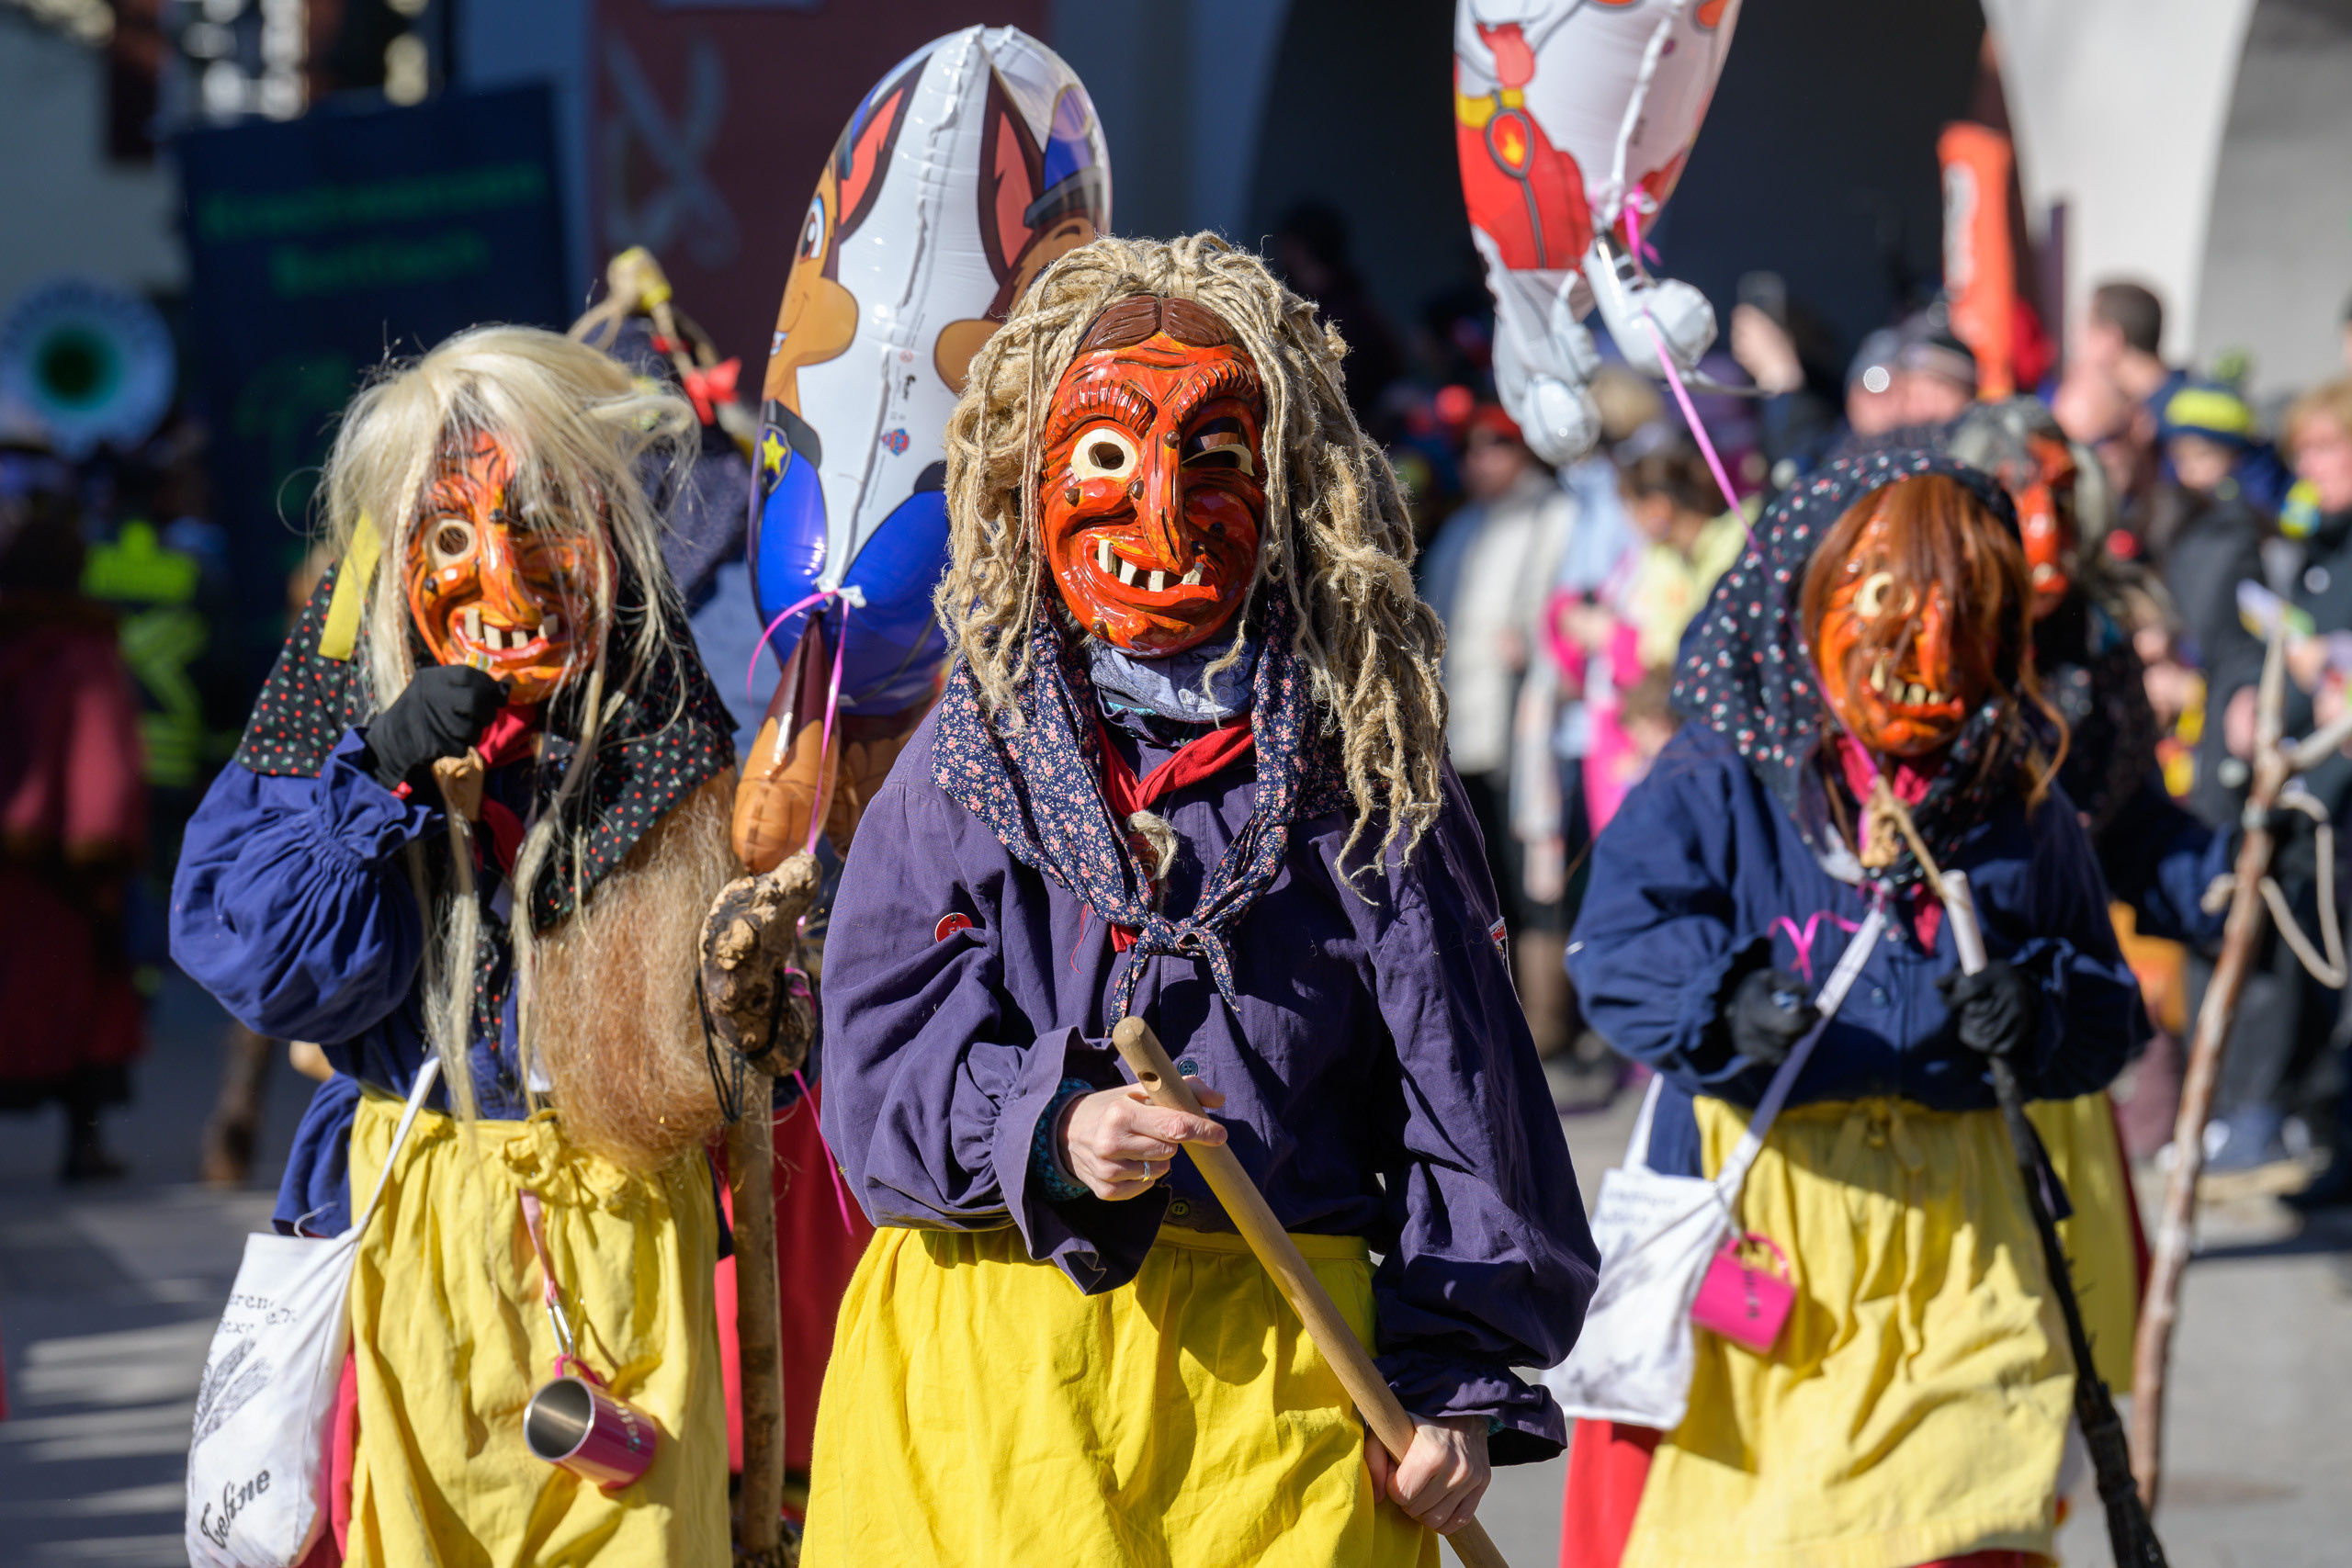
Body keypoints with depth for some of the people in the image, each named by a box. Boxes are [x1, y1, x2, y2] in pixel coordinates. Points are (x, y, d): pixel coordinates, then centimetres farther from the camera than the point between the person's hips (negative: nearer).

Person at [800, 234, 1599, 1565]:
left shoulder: (1363, 771, 5)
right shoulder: (967, 766, 6)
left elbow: (1459, 1093, 5)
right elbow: (887, 1062, -3)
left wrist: (1459, 1380, -1)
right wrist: (1049, 1132, -23)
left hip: (1278, 1374, 0)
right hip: (986, 1382, 0)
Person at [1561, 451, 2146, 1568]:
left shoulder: (2024, 807, 9)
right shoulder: (1714, 782, 0)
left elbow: (2109, 1005, 13)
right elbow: (1618, 948, -10)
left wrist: (2038, 1014, -9)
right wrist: (1725, 1005, -29)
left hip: (1957, 1215, 2)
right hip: (1749, 1210, -1)